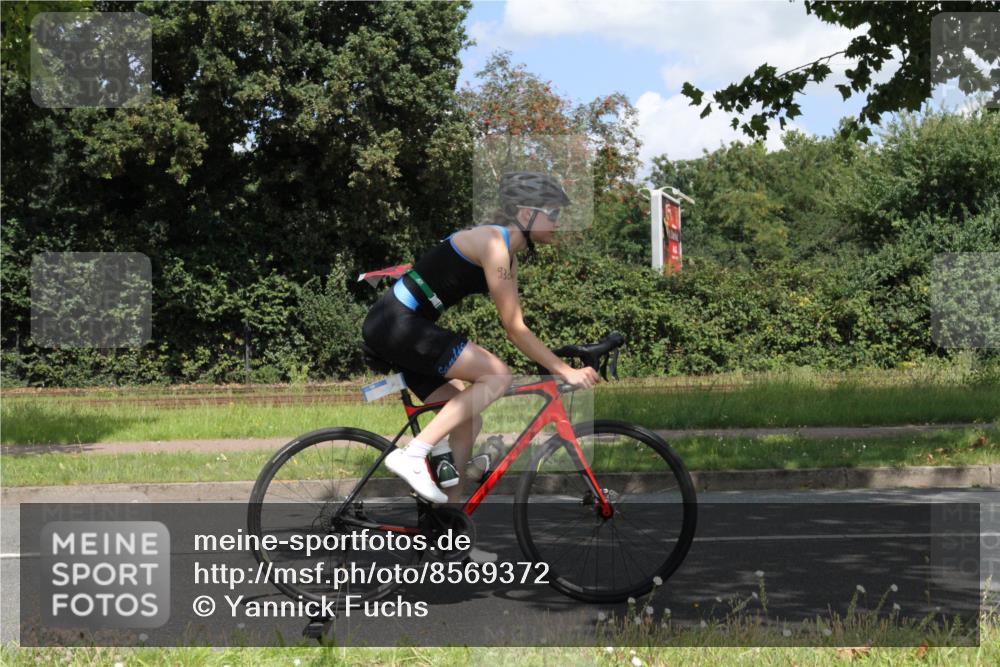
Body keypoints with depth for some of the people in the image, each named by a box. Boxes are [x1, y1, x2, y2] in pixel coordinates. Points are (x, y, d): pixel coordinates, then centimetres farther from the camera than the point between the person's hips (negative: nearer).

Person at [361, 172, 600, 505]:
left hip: (399, 328, 10)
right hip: (396, 323, -10)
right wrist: (565, 371, -11)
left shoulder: (508, 254, 15)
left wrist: (561, 366, 11)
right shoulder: (493, 242, -15)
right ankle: (413, 455, -20)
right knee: (498, 375, -18)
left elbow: (516, 329, 16)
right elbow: (514, 330, -14)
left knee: (468, 422, 9)